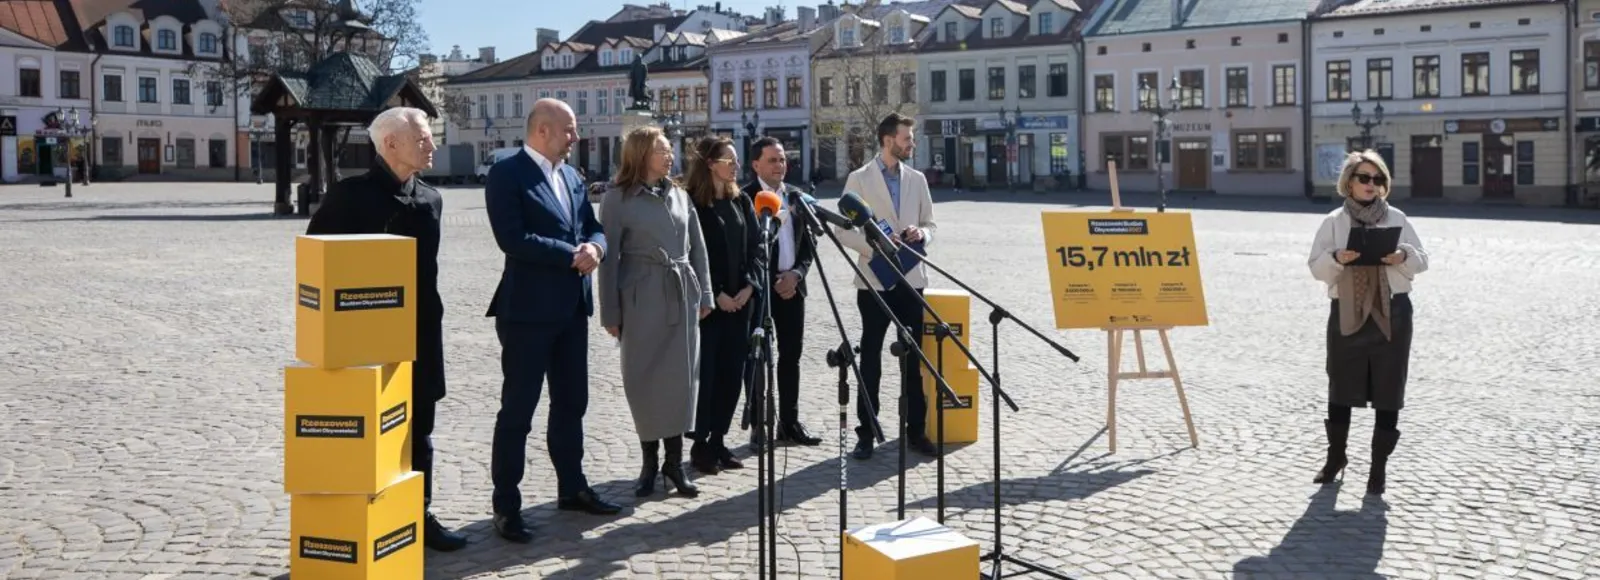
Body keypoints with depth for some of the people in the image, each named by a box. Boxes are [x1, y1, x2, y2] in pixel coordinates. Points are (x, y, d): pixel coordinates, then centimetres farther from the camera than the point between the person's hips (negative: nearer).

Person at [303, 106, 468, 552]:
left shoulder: (431, 199, 8)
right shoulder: (351, 194, -10)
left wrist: (429, 315, 13)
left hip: (420, 334, 6)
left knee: (419, 431, 12)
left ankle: (419, 518, 23)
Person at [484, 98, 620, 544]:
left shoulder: (571, 175, 14)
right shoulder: (507, 174, -10)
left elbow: (593, 228, 15)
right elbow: (512, 238, -21)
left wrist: (594, 248, -9)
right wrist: (571, 255, -18)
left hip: (573, 307, 8)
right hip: (528, 309, -8)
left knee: (571, 403, 17)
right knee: (517, 410, -1)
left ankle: (572, 487, 31)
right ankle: (506, 507, 7)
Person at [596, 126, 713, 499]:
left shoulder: (679, 195, 11)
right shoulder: (617, 198, -2)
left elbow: (697, 248, 14)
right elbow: (609, 256, -4)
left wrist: (704, 294, 9)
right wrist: (611, 313, -5)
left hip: (682, 296, 4)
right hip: (641, 297, -4)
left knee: (681, 377, 4)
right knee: (644, 379, 2)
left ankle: (674, 461, 13)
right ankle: (650, 461, 15)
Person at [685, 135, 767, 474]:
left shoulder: (742, 202, 11)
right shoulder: (692, 203, -8)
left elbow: (757, 246, 8)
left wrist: (750, 285, -5)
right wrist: (716, 294, -13)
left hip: (741, 300, 6)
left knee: (732, 372, 8)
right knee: (706, 372, -2)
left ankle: (718, 440, 18)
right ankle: (700, 445, 8)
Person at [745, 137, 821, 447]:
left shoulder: (797, 196, 10)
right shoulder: (745, 198, -7)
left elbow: (809, 243, 12)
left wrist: (796, 273, -2)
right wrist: (763, 281, -16)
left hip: (792, 285, 6)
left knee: (791, 355, 10)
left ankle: (789, 423, 19)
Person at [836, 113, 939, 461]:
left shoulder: (917, 179, 11)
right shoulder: (859, 179, -1)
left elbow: (930, 225, 14)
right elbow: (844, 231, -4)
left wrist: (921, 233, -8)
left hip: (911, 278, 3)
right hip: (875, 280, -3)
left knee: (913, 357, 6)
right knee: (871, 358, 4)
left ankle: (916, 430, 15)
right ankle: (867, 433, 12)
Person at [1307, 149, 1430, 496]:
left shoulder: (1397, 219, 6)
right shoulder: (1334, 221, 3)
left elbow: (1422, 260, 7)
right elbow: (1316, 266, -1)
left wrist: (1404, 257, -14)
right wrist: (1336, 258, -22)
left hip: (1391, 312, 0)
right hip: (1347, 312, 0)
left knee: (1388, 391, 2)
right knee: (1340, 388, 9)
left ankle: (1379, 466, 12)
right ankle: (1335, 457, 27)